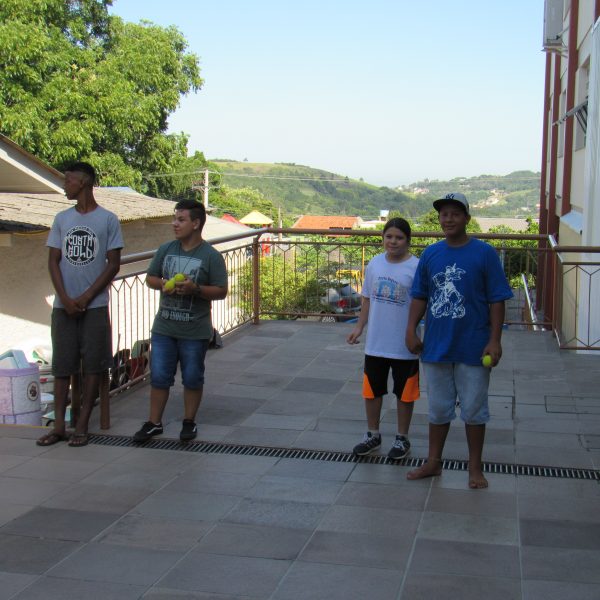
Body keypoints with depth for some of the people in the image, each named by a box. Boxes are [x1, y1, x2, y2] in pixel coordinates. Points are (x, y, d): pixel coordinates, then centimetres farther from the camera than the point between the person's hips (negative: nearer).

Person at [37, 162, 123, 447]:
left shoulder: (108, 219, -1)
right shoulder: (62, 219, 9)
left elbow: (113, 264, -3)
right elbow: (53, 261, 7)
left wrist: (85, 297, -9)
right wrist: (65, 298, -7)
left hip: (95, 305, -3)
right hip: (63, 305, 3)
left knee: (93, 365, 0)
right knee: (62, 365, 4)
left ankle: (82, 426, 8)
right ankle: (59, 426, 9)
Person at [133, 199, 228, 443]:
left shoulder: (211, 256, -8)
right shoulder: (166, 249, 5)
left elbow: (221, 291, -8)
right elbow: (150, 278, 13)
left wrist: (195, 289, -23)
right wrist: (164, 284, -9)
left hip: (195, 331, -3)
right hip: (164, 328, 3)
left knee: (192, 378, 9)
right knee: (159, 376, 7)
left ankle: (189, 422, 24)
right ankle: (154, 423, 18)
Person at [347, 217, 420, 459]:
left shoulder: (416, 267, -12)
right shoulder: (374, 264, 3)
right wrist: (359, 327, 10)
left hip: (405, 346, -4)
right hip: (375, 344, 4)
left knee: (404, 394, 10)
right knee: (372, 390, 15)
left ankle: (402, 438, 27)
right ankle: (373, 435, 33)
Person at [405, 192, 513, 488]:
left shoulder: (484, 253, -8)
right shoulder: (430, 254, 3)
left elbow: (496, 300, -7)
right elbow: (420, 296, 10)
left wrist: (495, 341, -11)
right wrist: (411, 330, 1)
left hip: (473, 349, -3)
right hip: (436, 347, 4)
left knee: (474, 409, 8)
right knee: (438, 409, 15)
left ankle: (475, 468, 23)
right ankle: (433, 462, 29)